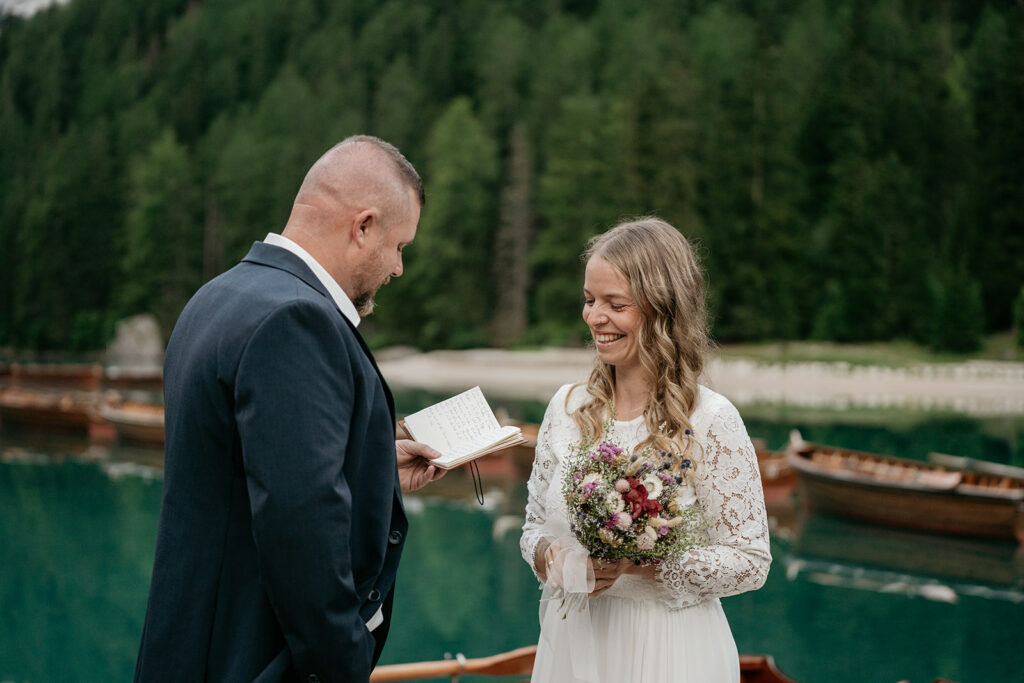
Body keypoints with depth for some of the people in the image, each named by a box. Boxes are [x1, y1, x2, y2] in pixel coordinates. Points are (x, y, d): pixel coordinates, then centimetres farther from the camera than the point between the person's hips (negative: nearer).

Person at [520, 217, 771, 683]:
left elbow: (750, 561, -12)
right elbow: (536, 523, 10)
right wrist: (546, 555, -11)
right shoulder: (567, 407, 1)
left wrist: (643, 563, -22)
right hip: (571, 641, 4)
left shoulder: (710, 420, -14)